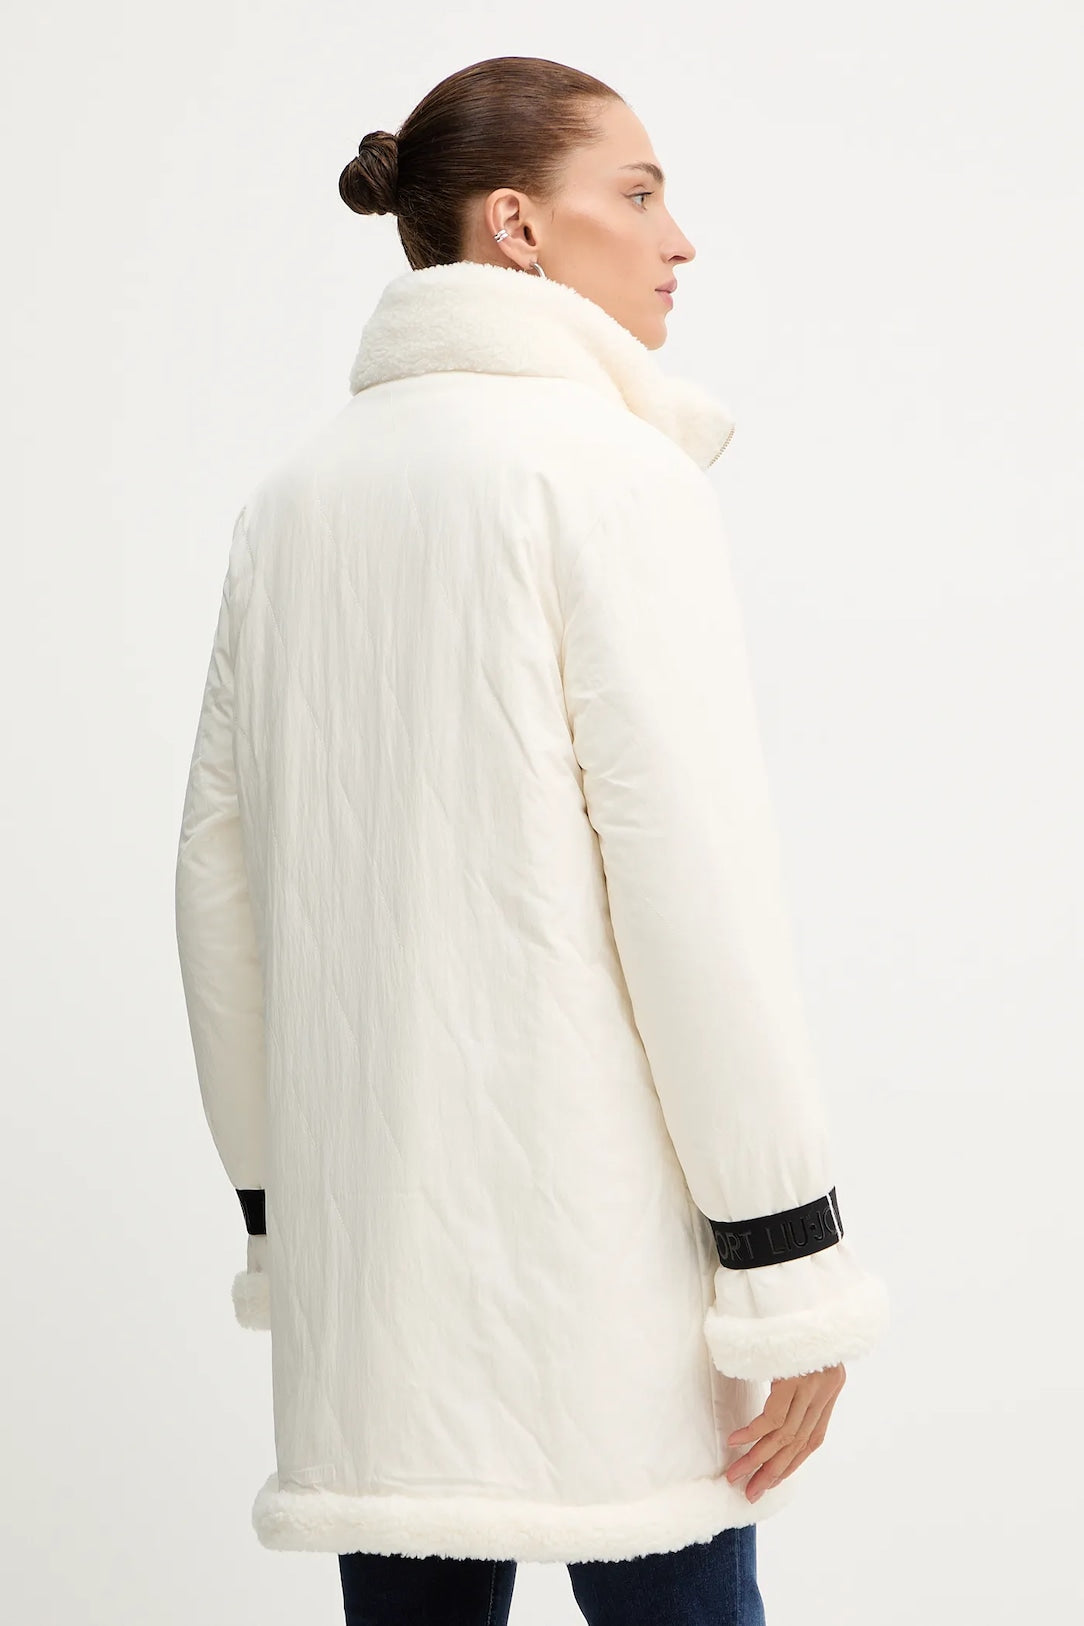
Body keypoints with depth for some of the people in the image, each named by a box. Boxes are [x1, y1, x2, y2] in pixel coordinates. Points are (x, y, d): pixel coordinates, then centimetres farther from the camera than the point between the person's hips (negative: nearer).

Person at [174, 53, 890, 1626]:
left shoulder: (293, 496, 12)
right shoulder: (610, 465, -7)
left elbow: (220, 870, 13)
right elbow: (693, 869, -14)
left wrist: (276, 1203, 20)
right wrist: (792, 1259, -10)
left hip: (369, 1246, 6)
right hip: (593, 1247, -6)